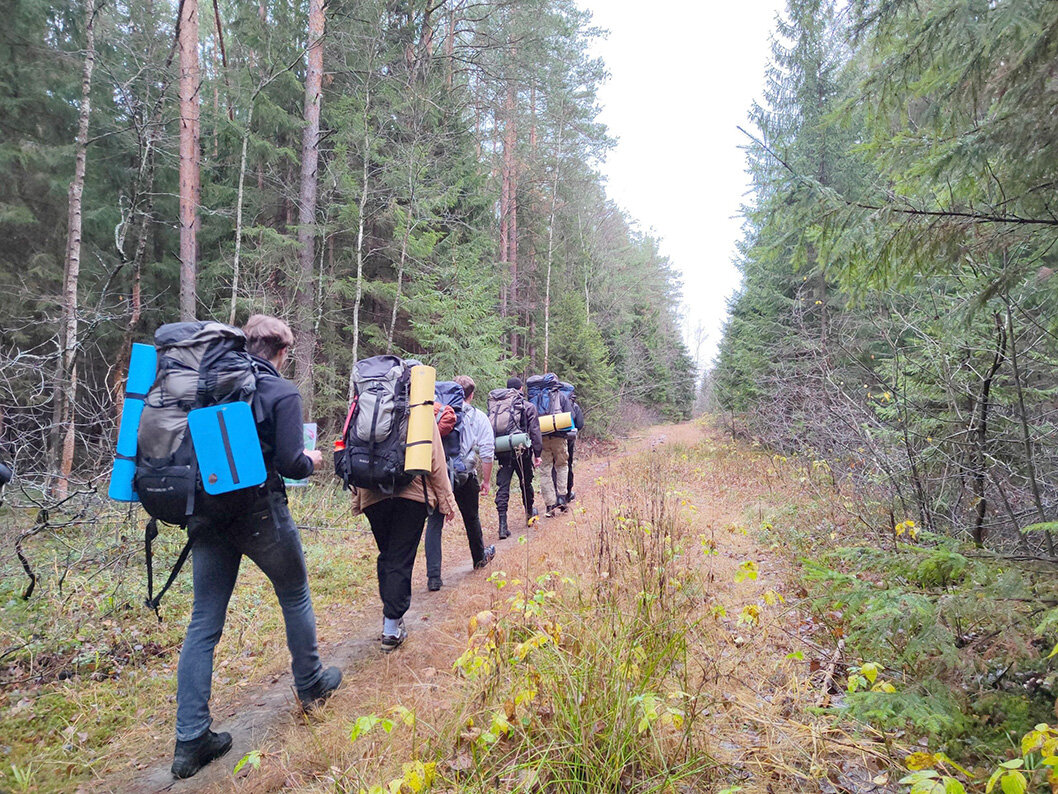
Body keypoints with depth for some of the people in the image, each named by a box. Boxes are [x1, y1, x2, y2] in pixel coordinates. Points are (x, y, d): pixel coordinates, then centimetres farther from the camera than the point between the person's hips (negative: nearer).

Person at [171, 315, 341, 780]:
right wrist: (311, 461, 6)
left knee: (204, 622, 10)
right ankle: (311, 686, 35)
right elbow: (289, 463, -16)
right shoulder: (282, 392, -10)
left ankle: (191, 740, 12)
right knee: (295, 597, 18)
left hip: (206, 511, 5)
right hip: (260, 513, -5)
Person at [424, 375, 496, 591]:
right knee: (471, 519, 20)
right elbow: (487, 453, 0)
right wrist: (486, 481, 10)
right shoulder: (479, 418, 1)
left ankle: (433, 576, -4)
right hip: (464, 477, 0)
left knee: (434, 523, 3)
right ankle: (480, 558, 43)